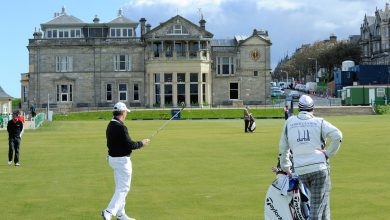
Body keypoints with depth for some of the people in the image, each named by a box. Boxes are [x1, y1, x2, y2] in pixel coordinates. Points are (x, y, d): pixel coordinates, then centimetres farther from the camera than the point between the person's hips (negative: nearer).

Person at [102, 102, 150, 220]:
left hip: (112, 157, 10)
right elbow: (130, 145, -22)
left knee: (120, 187, 17)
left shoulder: (110, 126, 8)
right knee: (123, 188, -4)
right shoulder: (121, 127, -21)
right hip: (122, 160, -10)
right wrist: (141, 143, -5)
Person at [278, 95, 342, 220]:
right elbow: (337, 135, -12)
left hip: (300, 171, 3)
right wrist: (329, 153, -3)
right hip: (319, 167, -3)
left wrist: (286, 168, 24)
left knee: (319, 199, 20)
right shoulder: (319, 122, 3)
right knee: (318, 203, 0)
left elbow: (283, 147, 15)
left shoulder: (290, 122, 12)